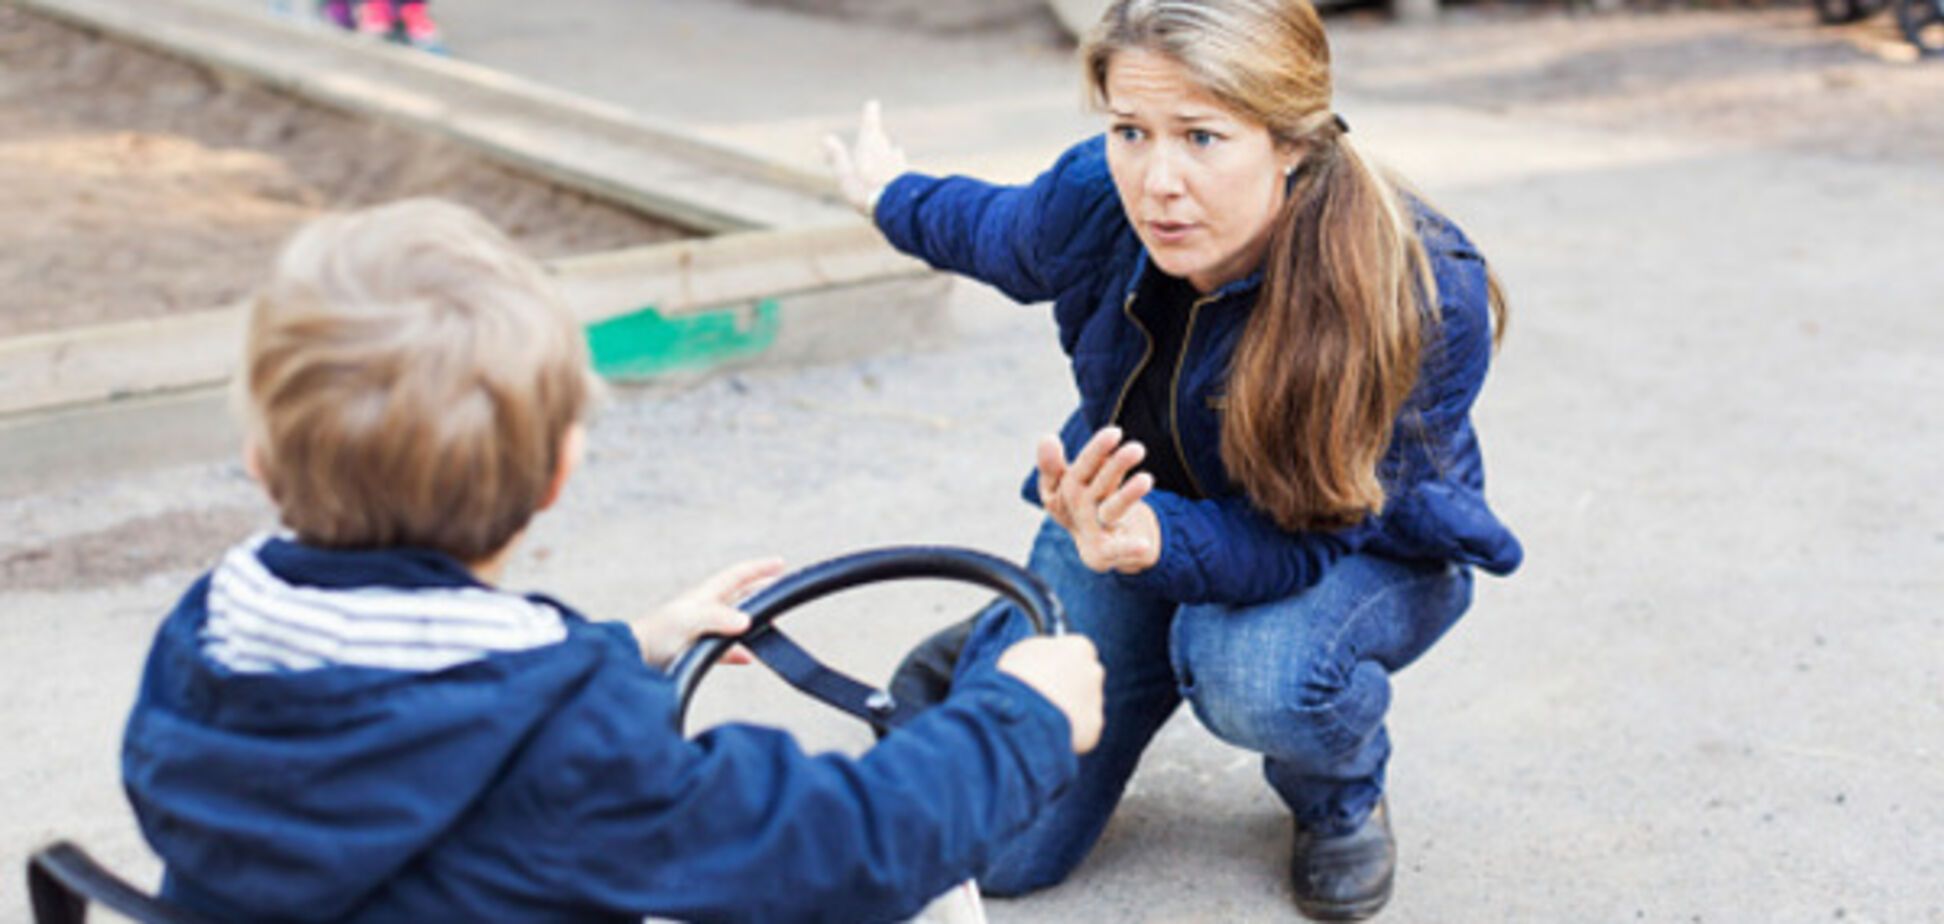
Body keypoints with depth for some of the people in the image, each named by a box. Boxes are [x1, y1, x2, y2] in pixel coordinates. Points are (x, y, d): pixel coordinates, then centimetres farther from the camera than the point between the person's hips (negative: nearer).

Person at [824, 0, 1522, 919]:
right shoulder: (1094, 200, -24)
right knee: (992, 849, -7)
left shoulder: (1426, 298, -35)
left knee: (1260, 677, -39)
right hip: (1134, 499, 3)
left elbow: (1304, 538, -32)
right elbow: (999, 231, 3)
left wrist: (1159, 540, -52)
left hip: (1359, 547, -2)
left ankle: (1341, 800, 0)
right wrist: (897, 197, 22)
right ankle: (999, 649, 28)